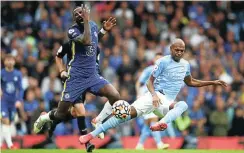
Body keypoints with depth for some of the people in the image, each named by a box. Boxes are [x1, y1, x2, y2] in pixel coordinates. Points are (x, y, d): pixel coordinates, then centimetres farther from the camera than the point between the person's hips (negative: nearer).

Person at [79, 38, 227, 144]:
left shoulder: (186, 64, 15)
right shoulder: (163, 62, -3)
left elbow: (190, 82, 34)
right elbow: (150, 81, -3)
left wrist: (212, 82, 31)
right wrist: (154, 94, -24)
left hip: (168, 102, 4)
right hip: (156, 96, -4)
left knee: (183, 104, -30)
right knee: (130, 112, -25)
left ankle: (162, 123, -57)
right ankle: (92, 134, -26)